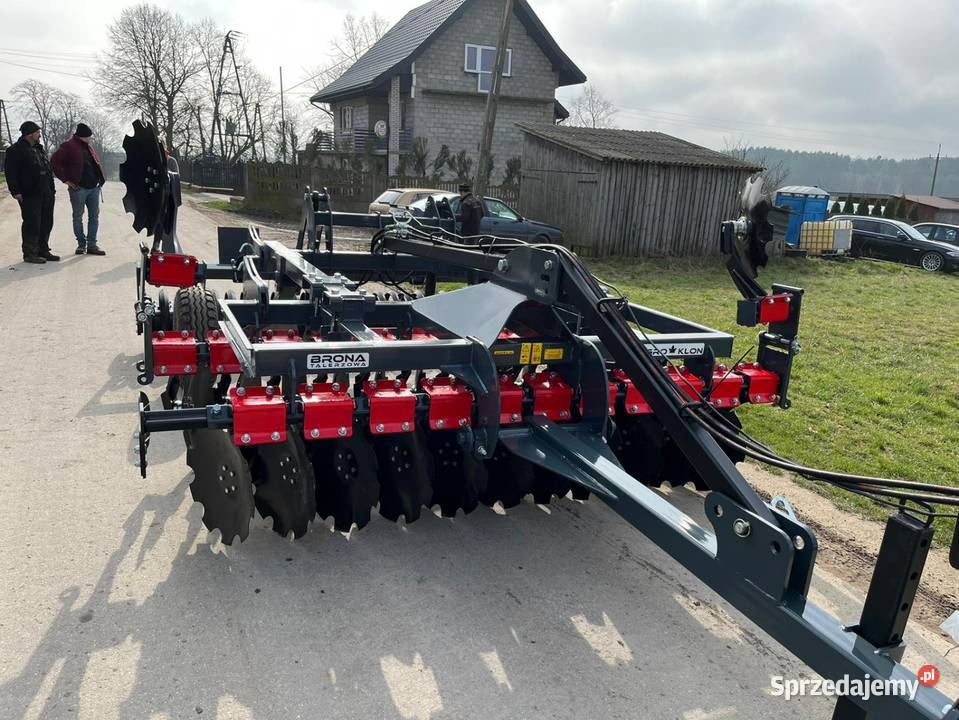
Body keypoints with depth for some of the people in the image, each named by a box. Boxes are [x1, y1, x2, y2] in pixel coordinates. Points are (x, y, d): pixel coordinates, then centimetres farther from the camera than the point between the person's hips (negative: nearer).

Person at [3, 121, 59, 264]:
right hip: (29, 195, -8)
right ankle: (29, 253, 1)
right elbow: (10, 172, -10)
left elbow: (48, 171, 24)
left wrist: (52, 190, 19)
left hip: (46, 194, 8)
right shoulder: (15, 150, -6)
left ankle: (43, 250, 21)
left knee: (46, 223, 10)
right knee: (32, 224, -6)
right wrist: (16, 191, -17)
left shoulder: (40, 149, 19)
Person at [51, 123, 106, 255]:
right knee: (78, 217, 3)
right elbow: (54, 162, -9)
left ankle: (92, 244, 11)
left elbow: (96, 163, 24)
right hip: (78, 188, -6)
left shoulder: (88, 145, 13)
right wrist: (66, 180, -11)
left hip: (94, 187, 6)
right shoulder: (68, 146, -7)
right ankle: (81, 244, 12)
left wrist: (100, 178, 10)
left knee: (94, 216, 5)